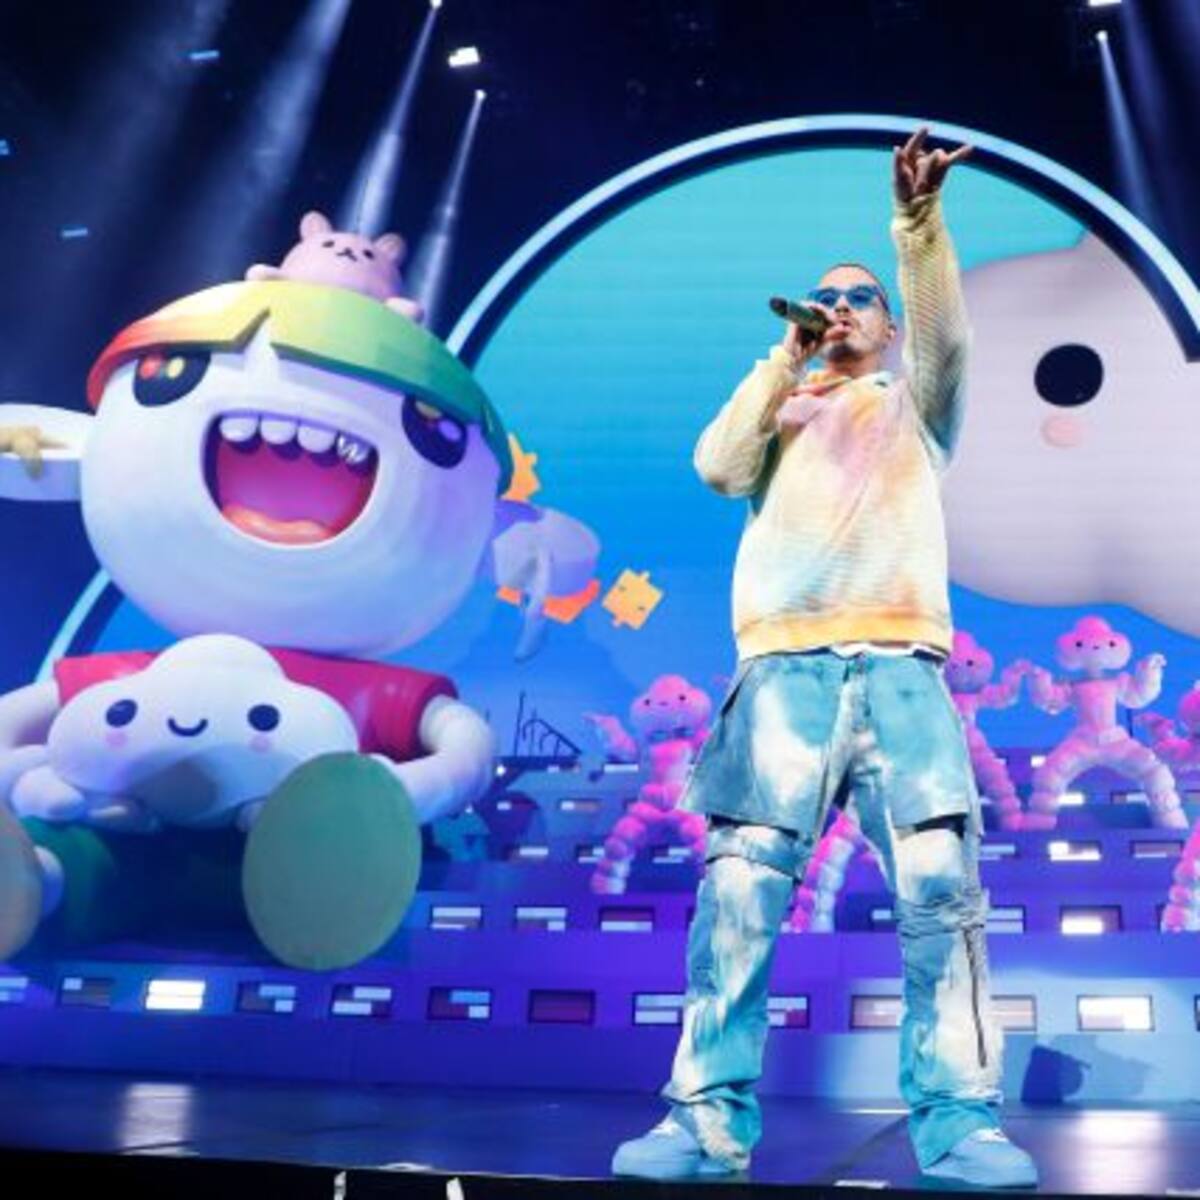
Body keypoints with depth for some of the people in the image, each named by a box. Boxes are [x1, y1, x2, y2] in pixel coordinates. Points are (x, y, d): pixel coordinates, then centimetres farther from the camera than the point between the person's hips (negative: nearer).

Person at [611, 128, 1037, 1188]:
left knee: (941, 881, -13)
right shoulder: (781, 411, 27)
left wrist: (920, 220, -10)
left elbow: (943, 338, 4)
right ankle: (711, 1118, -7)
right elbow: (718, 467, 6)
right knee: (740, 888, -11)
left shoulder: (913, 406, 25)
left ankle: (960, 1120, -6)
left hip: (901, 667, 0)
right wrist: (787, 358, 8)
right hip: (784, 670, 0)